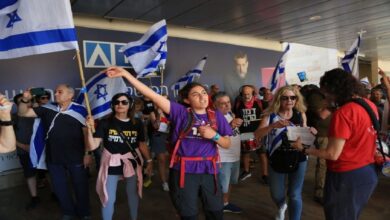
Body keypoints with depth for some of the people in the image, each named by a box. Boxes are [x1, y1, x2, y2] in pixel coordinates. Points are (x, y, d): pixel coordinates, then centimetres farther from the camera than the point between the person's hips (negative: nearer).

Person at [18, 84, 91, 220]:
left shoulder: (79, 110, -10)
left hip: (75, 157, -4)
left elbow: (87, 132, -8)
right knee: (59, 187, 17)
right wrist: (25, 100, -12)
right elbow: (23, 113, 8)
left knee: (80, 186, 10)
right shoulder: (47, 108, 2)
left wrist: (87, 153, -10)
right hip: (53, 158, 4)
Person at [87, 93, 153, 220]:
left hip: (132, 163, 2)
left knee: (133, 194, 20)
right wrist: (90, 129, -27)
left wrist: (149, 160, 8)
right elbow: (93, 146, -14)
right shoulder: (106, 123, -10)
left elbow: (142, 144, 7)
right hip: (111, 164, -2)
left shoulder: (137, 123, -3)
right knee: (109, 199, 5)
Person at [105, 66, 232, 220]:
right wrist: (126, 74, -17)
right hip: (184, 171, -3)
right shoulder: (180, 113, -6)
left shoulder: (216, 116, 3)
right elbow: (153, 95, -13)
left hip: (208, 170, 3)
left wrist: (214, 135, -14)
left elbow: (227, 144, 7)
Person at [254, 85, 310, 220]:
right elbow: (257, 134, -19)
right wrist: (273, 126, -35)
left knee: (295, 195, 4)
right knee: (276, 194, 16)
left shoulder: (301, 115, -1)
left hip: (298, 159, 0)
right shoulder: (271, 115, -7)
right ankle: (281, 207, 51)